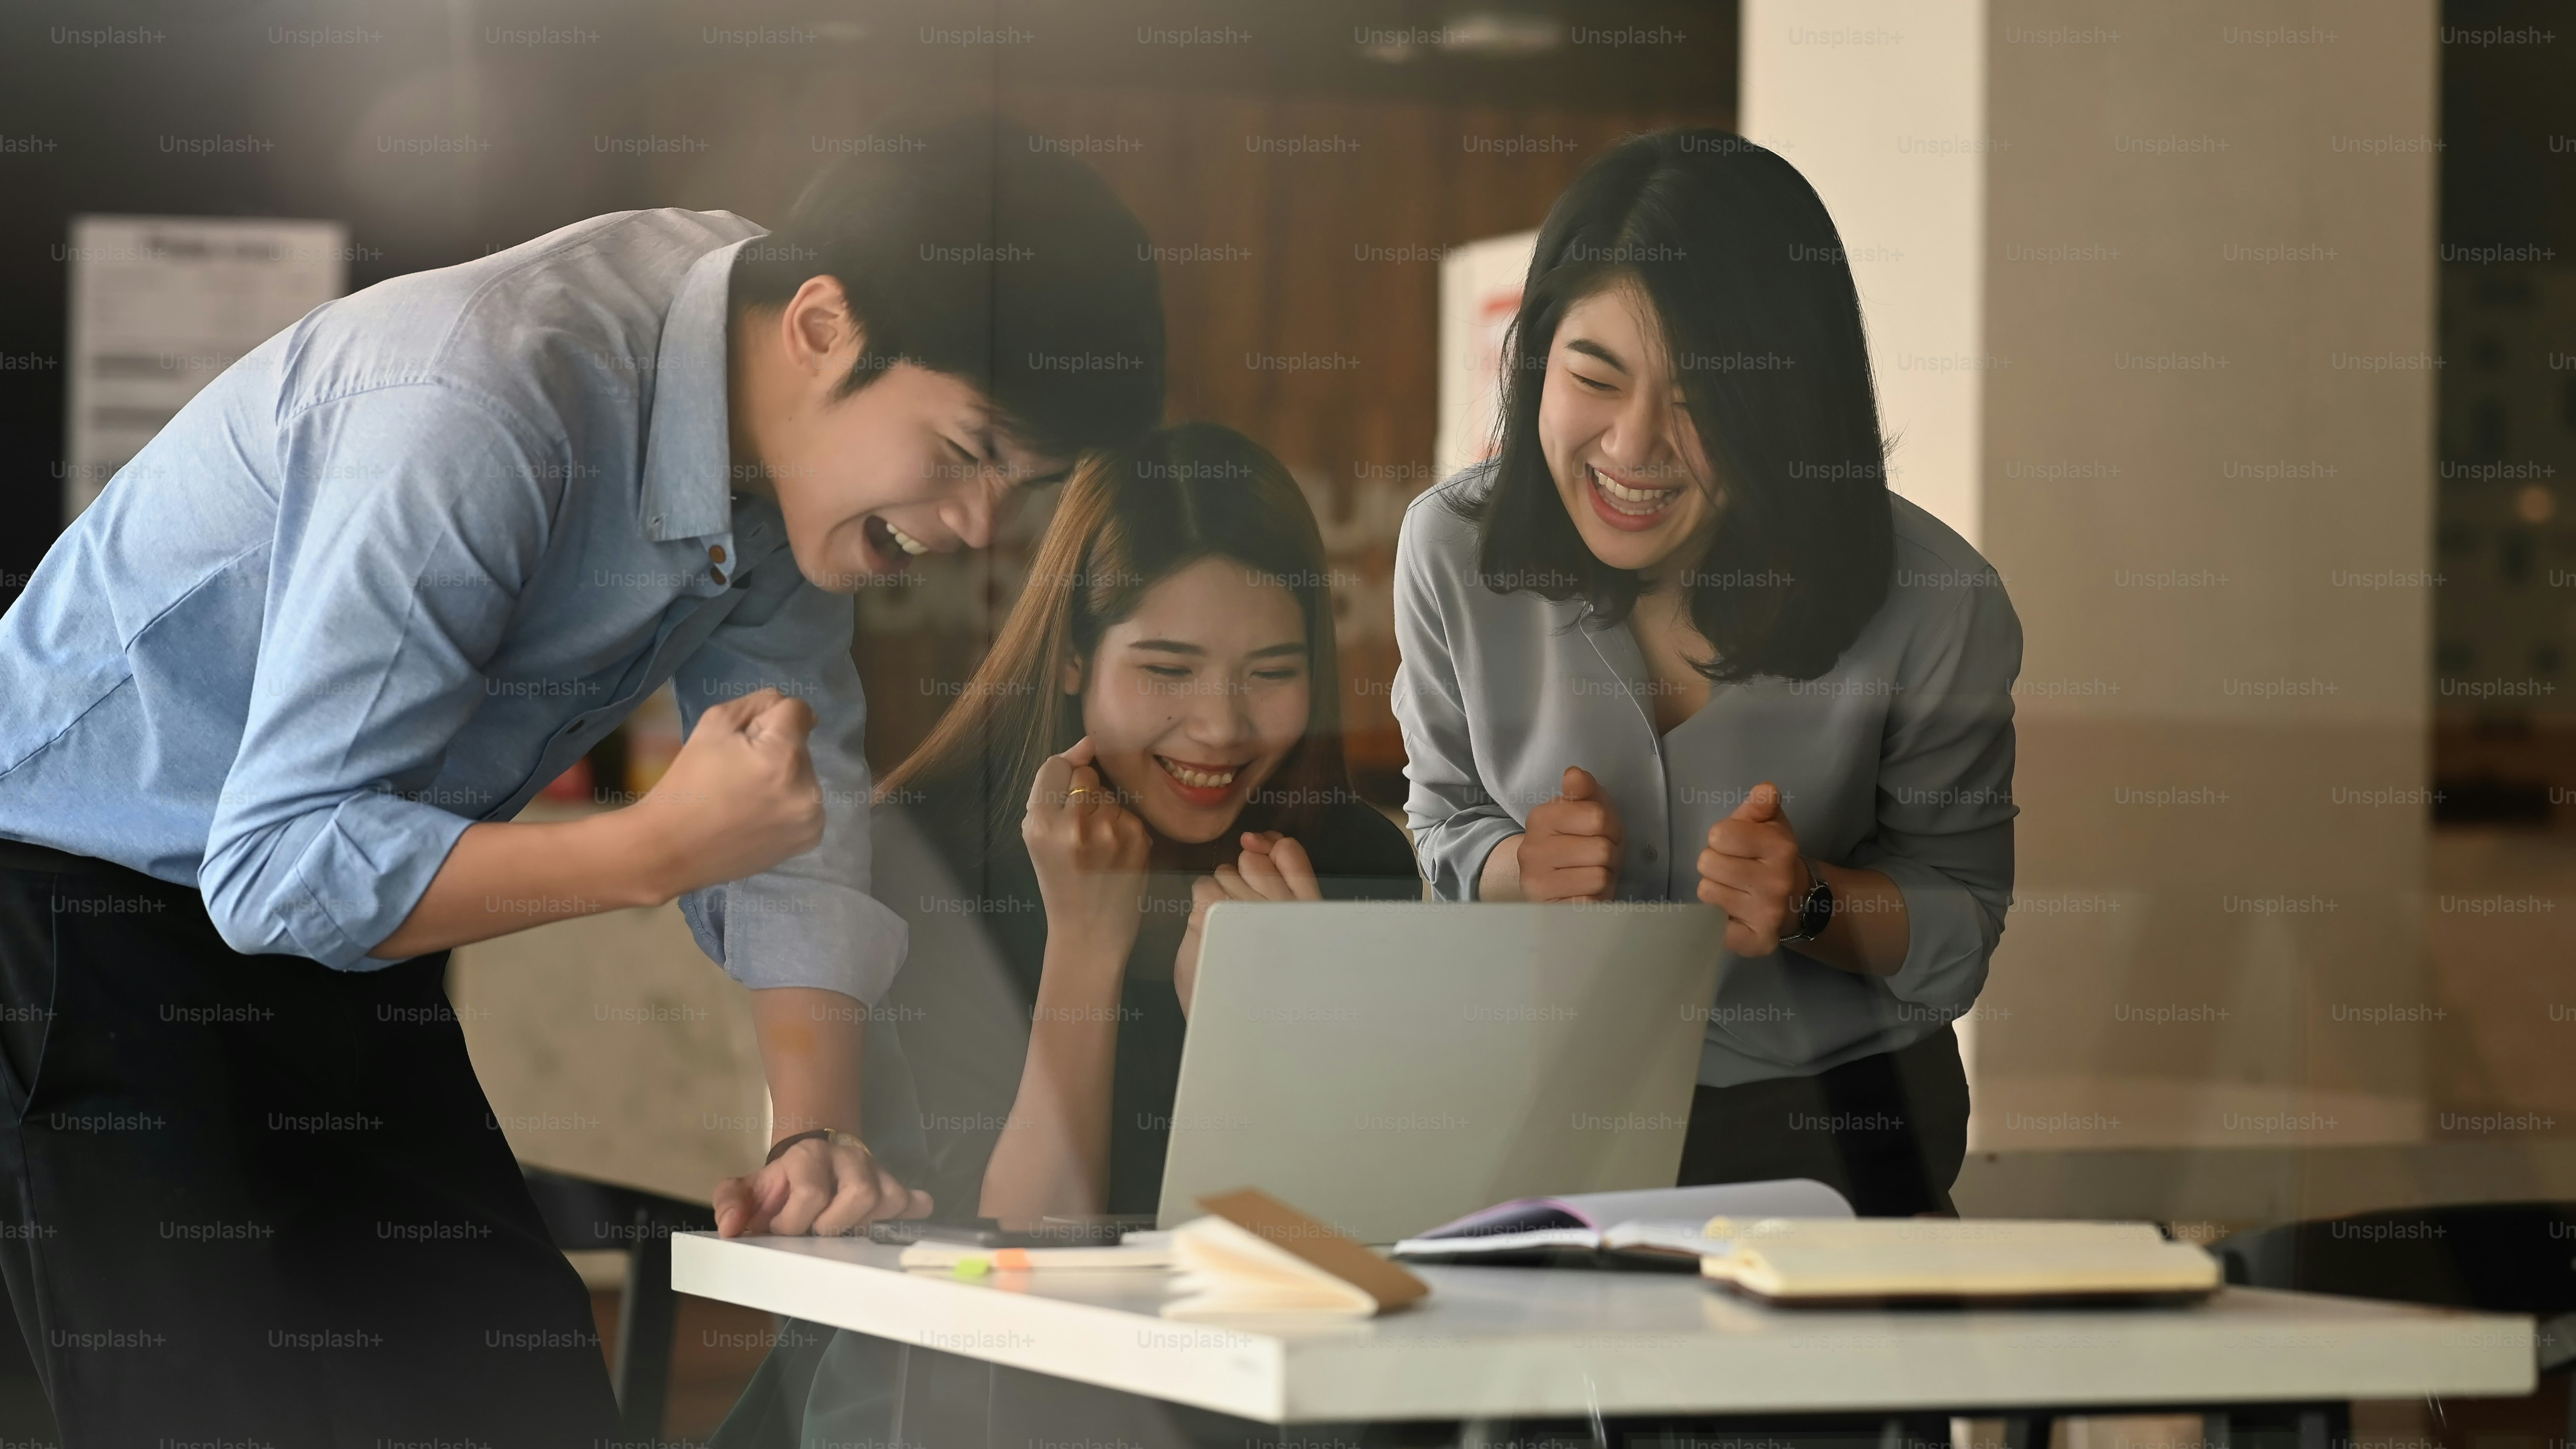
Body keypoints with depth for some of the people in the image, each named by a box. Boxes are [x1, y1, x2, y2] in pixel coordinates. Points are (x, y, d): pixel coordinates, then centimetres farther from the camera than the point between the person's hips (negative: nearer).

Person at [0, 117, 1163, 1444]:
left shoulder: (793, 438, -6)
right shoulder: (485, 415, -33)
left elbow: (804, 799, -1)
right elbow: (277, 865, -32)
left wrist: (816, 1134, -15)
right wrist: (658, 849, -37)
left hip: (335, 928, 8)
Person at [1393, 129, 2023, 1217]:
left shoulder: (1934, 607, -14)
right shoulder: (1456, 549, -8)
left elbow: (1962, 923, -2)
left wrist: (1815, 904, -23)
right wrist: (1521, 869, -16)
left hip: (1830, 1117, -1)